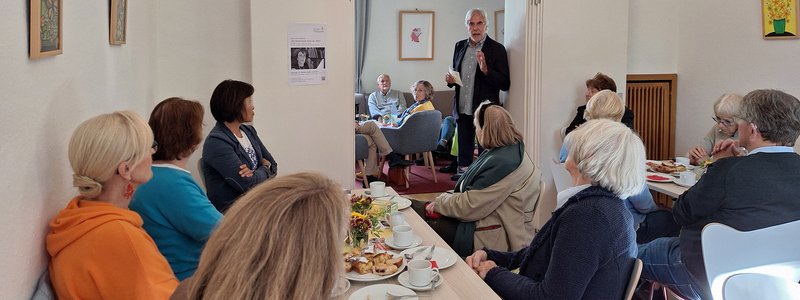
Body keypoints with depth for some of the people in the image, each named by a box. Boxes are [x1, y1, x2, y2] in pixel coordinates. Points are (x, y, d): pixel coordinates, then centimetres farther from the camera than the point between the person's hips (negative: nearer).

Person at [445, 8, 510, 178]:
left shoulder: (496, 49, -7)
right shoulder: (459, 46, 9)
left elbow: (505, 84, -10)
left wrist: (486, 70, -25)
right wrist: (451, 80, -1)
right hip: (462, 111, 5)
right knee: (463, 156, 13)